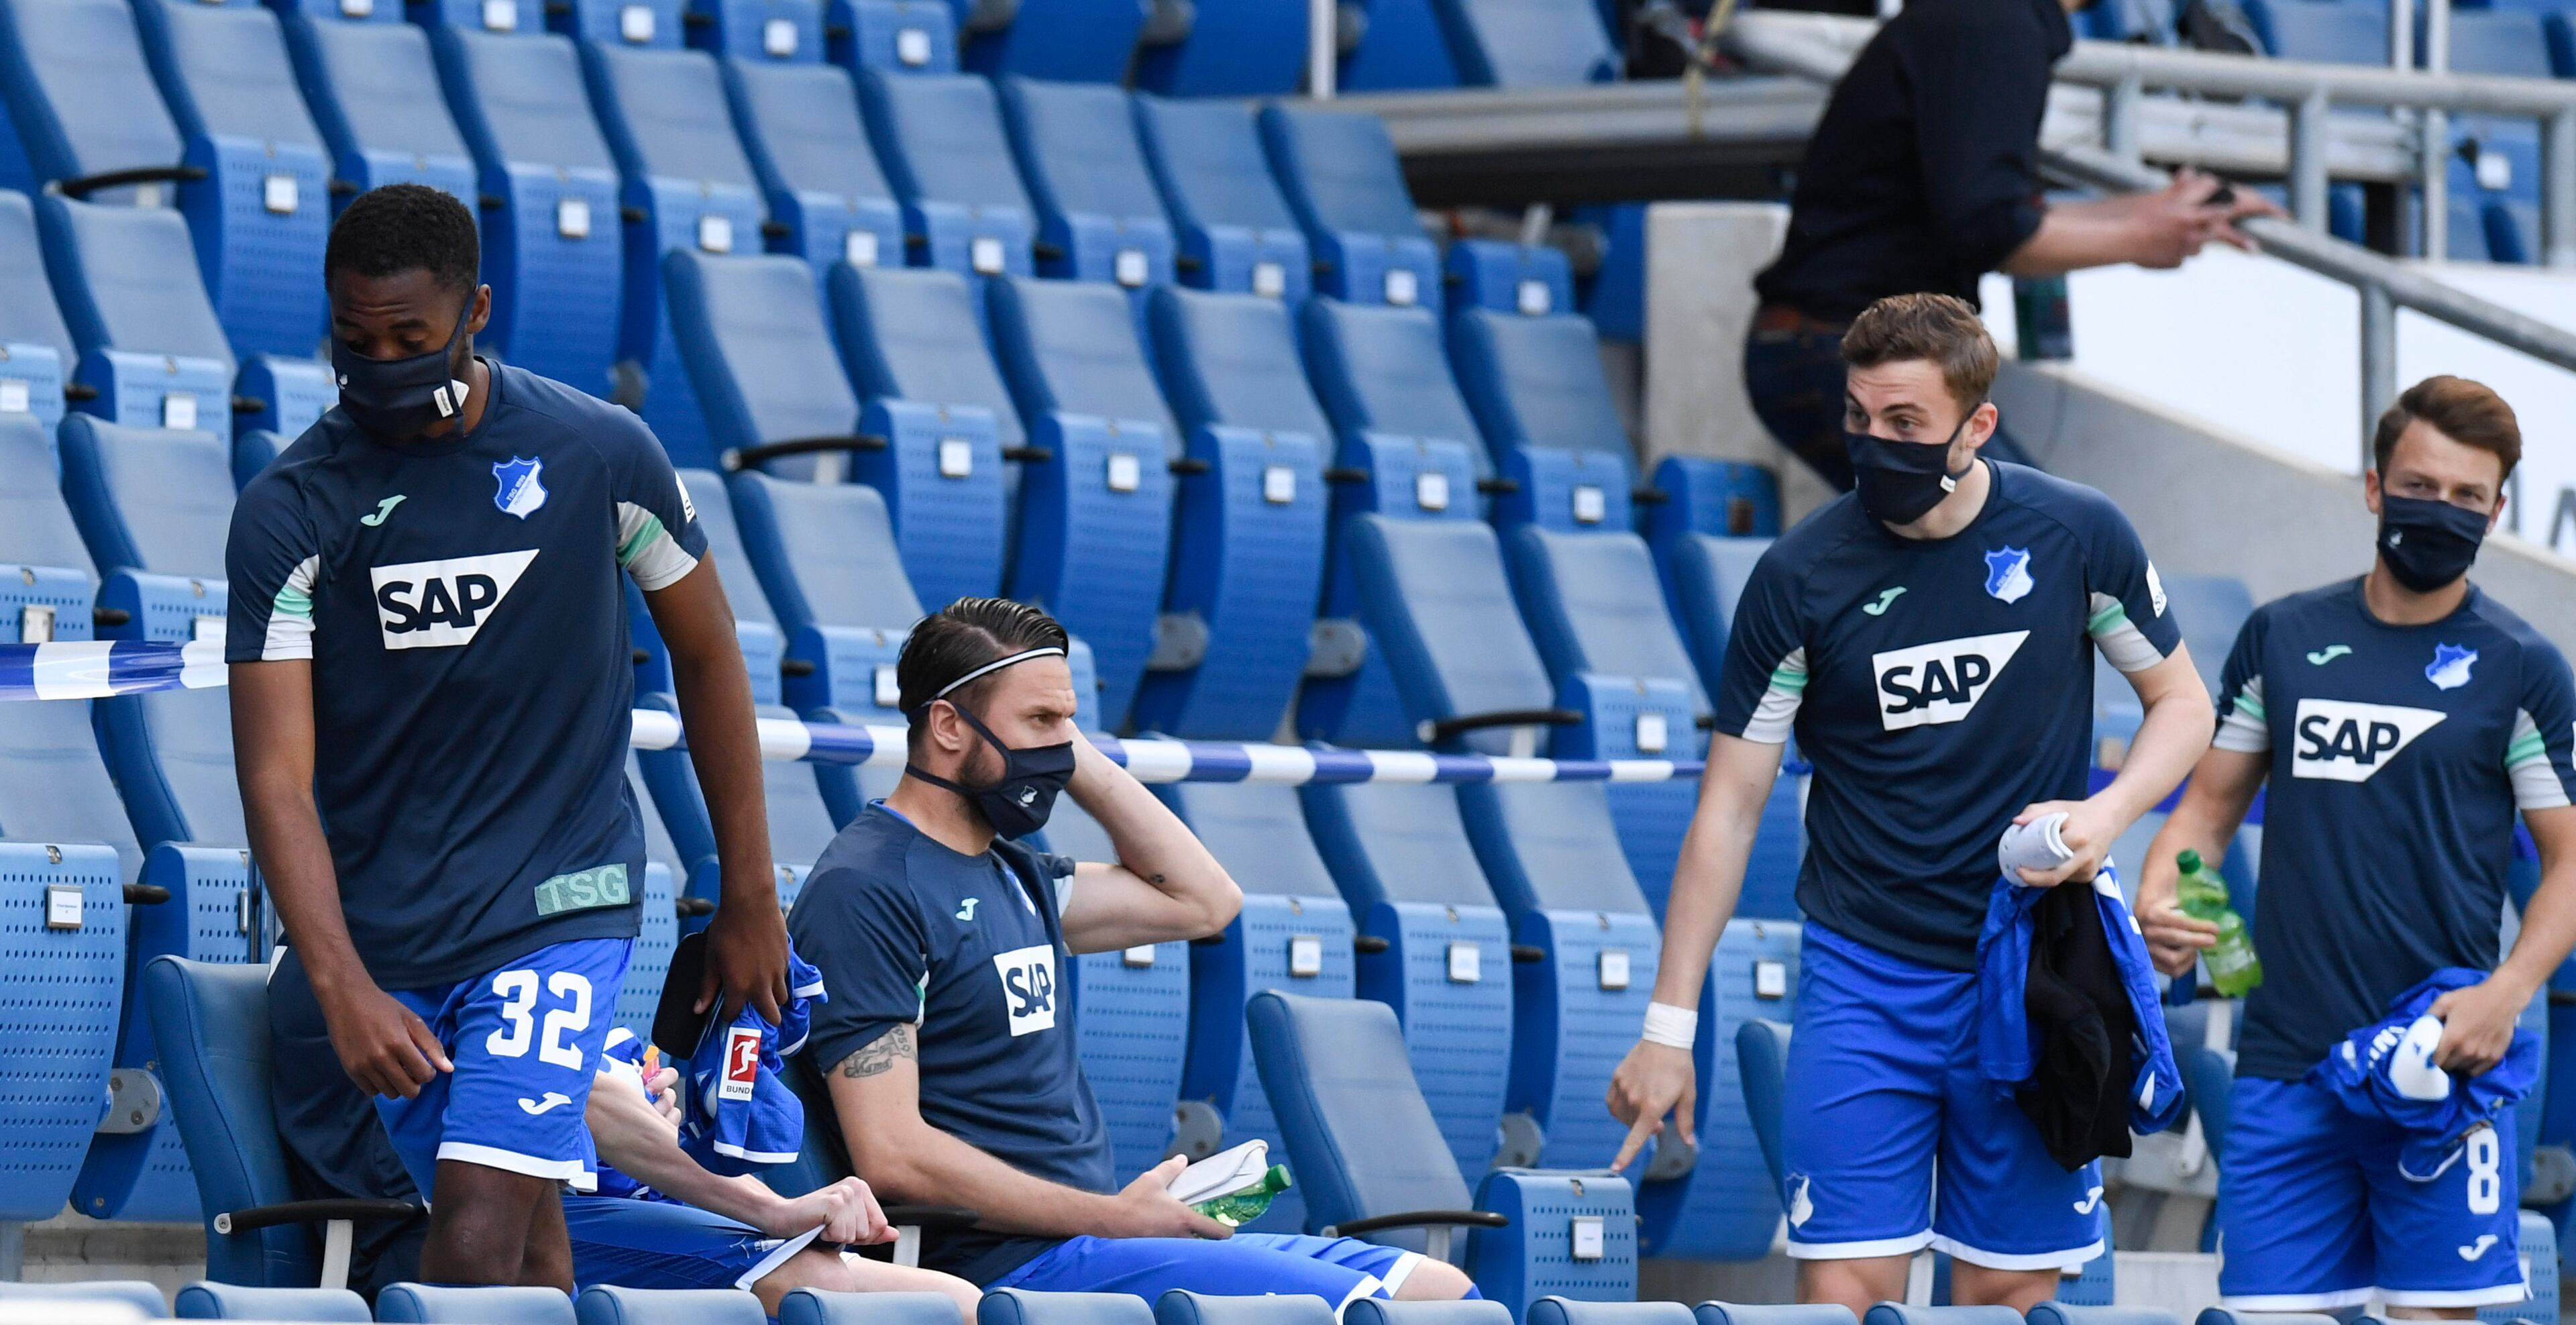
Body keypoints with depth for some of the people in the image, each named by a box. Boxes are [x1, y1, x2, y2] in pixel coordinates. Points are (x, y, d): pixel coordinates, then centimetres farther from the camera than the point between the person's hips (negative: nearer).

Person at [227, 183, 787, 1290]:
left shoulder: (599, 454, -5)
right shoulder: (290, 512, -7)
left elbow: (706, 658, 10)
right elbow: (278, 780, -12)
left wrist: (749, 900, 13)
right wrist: (343, 990, -24)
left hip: (561, 907, -2)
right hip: (385, 933, 2)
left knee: (478, 1245, -16)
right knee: (527, 1242, 8)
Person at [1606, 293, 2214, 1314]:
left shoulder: (2076, 536, -4)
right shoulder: (1801, 576, -6)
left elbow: (2181, 704, 10)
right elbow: (1728, 808, -2)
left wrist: (2107, 813, -12)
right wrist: (1668, 1027, -5)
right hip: (1863, 981, -1)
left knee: (2010, 1295, 3)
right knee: (1845, 1291, -9)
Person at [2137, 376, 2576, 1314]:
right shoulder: (2282, 637, 11)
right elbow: (2210, 804, 16)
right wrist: (2157, 903, -5)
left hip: (2441, 1065, -3)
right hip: (2287, 1060, 3)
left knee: (2437, 1308, -6)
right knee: (2267, 1308, -1)